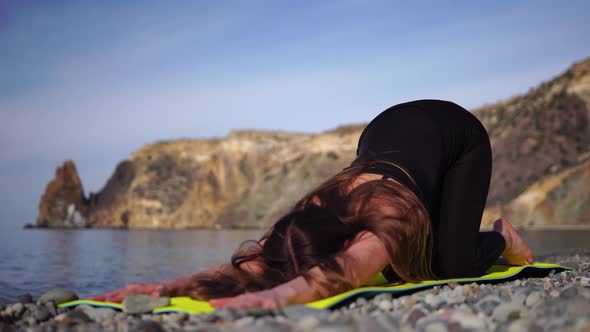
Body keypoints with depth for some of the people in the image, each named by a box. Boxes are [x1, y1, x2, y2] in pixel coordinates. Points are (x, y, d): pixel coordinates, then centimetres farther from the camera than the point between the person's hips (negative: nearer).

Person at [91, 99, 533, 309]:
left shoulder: (389, 212, -46)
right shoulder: (307, 218, -30)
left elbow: (350, 270, -65)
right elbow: (249, 266, -39)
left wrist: (279, 296, -83)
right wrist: (170, 286, -55)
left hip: (456, 133, -5)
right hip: (387, 130, 5)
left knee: (453, 263, -20)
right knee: (399, 267, 3)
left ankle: (501, 237, 16)